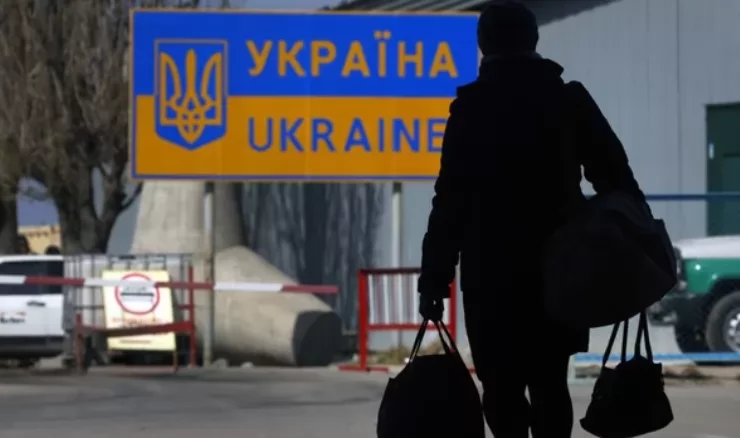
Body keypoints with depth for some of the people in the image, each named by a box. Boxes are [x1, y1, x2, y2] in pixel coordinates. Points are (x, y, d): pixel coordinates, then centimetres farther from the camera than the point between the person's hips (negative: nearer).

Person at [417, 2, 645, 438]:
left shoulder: (472, 107, -4)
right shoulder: (570, 99, 7)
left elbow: (452, 199, -8)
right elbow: (615, 177, 4)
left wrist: (434, 280, -7)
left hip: (494, 271, -3)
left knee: (502, 385, -1)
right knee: (550, 381, 12)